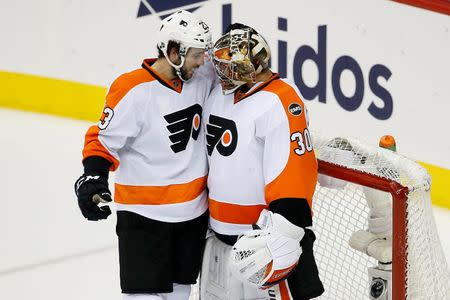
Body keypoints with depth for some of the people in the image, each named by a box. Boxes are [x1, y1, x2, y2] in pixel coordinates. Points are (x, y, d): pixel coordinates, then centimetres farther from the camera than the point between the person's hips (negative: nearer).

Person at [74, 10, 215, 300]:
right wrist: (93, 177, -25)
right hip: (144, 214, -6)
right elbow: (104, 140, -11)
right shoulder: (133, 90, -17)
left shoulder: (201, 78, -2)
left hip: (194, 211, 6)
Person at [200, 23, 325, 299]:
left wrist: (282, 232, -27)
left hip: (265, 234, -8)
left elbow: (294, 169, -24)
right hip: (221, 234, 9)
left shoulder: (281, 101, -18)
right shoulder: (219, 95, 9)